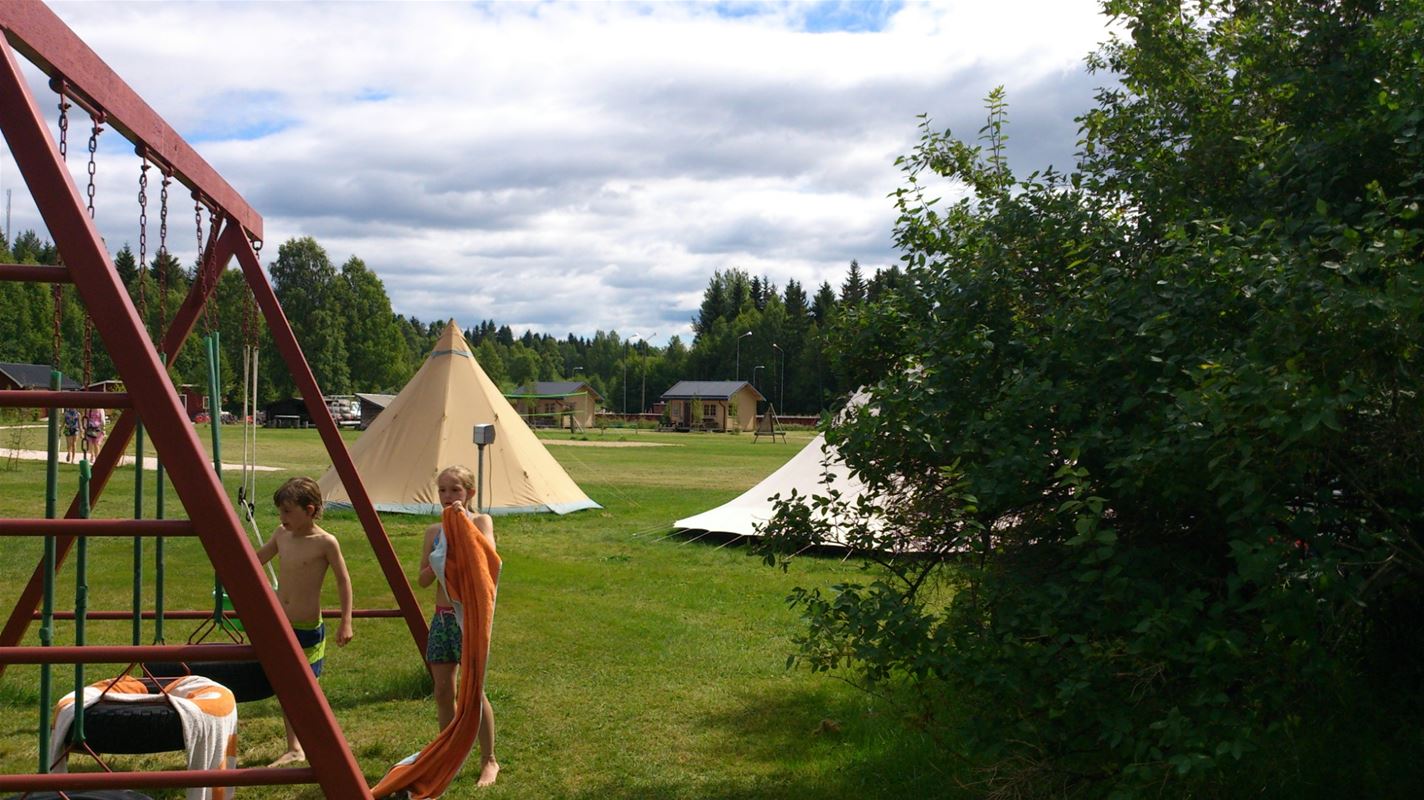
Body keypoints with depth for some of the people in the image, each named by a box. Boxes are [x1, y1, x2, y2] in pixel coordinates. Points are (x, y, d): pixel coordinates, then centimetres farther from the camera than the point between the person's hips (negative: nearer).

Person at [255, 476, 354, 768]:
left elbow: (343, 580, -8)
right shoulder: (281, 535, 3)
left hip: (308, 629, -6)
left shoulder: (325, 542, -14)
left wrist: (346, 622, -10)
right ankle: (293, 749, 24)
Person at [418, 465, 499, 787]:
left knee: (474, 690, -1)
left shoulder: (481, 521, -5)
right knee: (443, 691, 10)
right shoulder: (434, 531, 8)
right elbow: (423, 579, 7)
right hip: (441, 616, 5)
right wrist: (438, 563, -13)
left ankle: (488, 761, 13)